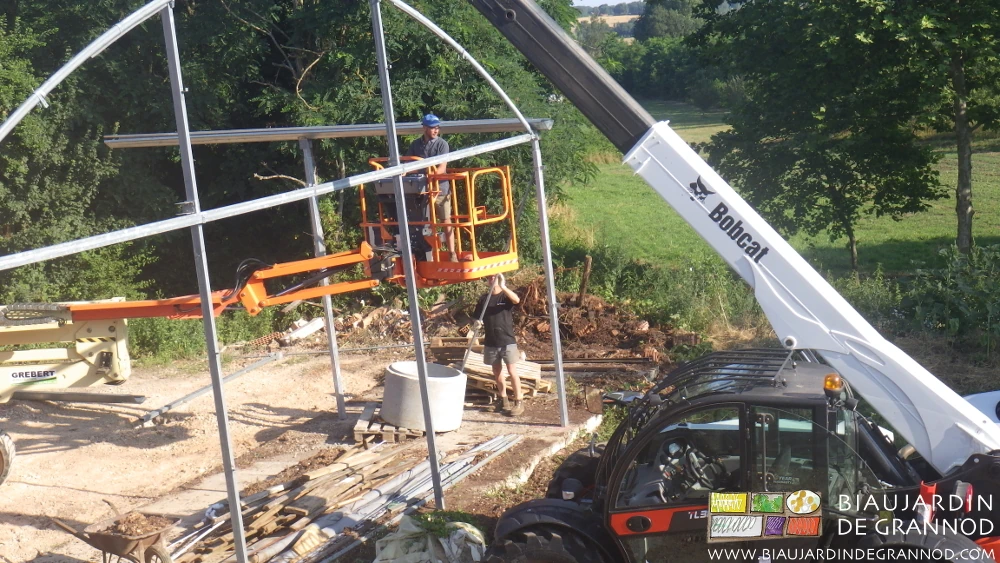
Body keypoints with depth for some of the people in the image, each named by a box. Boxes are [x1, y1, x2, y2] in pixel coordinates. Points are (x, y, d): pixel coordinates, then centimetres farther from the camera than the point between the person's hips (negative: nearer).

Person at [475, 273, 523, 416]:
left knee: (512, 372, -6)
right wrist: (477, 323, -11)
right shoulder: (484, 299, 8)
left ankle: (518, 403, -1)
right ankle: (503, 400, 24)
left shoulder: (505, 296, -4)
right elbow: (477, 318, 12)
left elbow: (516, 300, -27)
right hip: (491, 342, 4)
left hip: (507, 341, -4)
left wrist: (503, 287, -39)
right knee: (497, 372, 12)